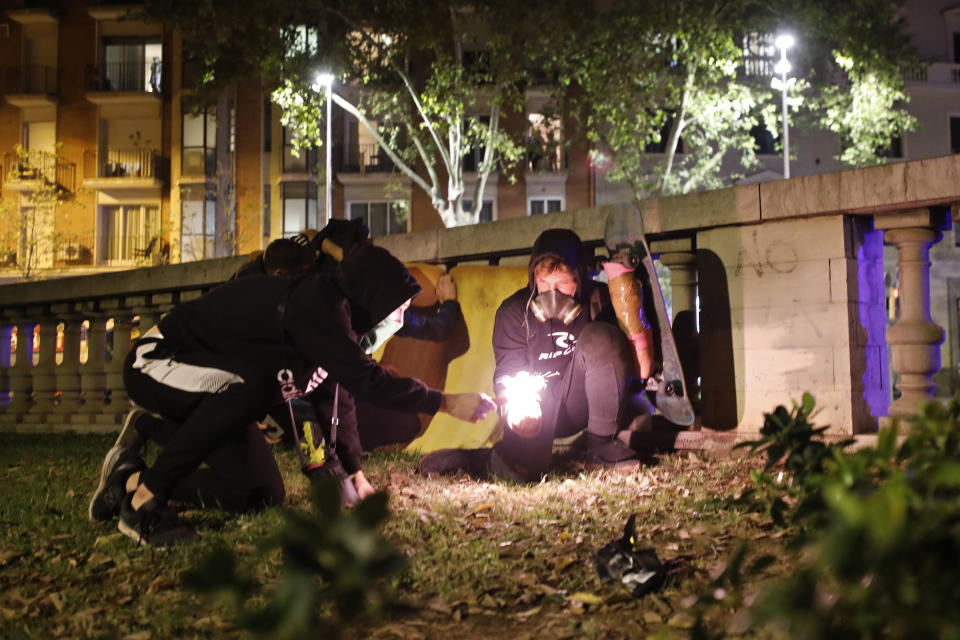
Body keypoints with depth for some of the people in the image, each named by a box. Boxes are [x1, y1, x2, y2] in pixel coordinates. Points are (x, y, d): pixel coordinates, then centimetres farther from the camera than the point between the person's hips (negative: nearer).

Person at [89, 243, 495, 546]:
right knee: (250, 385, -38)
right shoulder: (312, 305, -27)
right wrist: (447, 403, -25)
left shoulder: (328, 310, 4)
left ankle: (134, 474, 17)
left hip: (198, 375, 10)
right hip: (155, 361, -9)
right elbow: (365, 381, -33)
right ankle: (144, 500, -26)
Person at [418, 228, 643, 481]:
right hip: (540, 415, -1)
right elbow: (508, 373, -7)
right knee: (521, 470, -32)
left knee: (600, 336, -22)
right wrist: (514, 409, -26)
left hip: (586, 411, 2)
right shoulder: (514, 311, -2)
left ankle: (603, 441, -16)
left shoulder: (599, 300, -2)